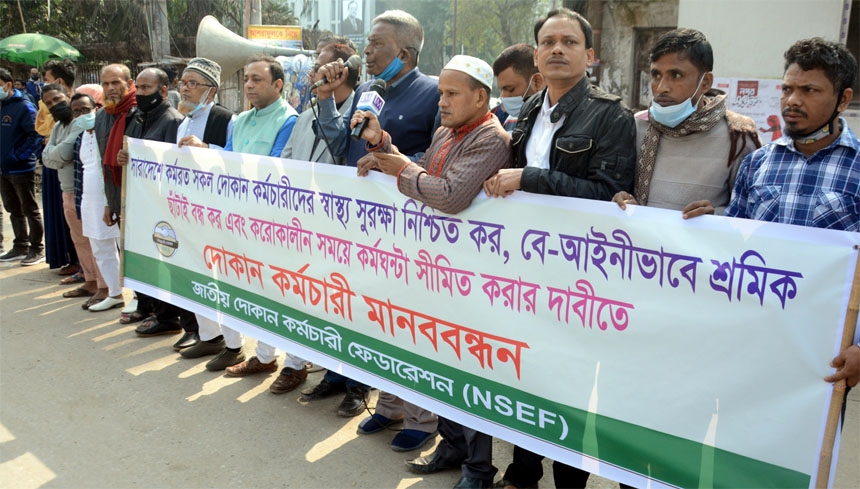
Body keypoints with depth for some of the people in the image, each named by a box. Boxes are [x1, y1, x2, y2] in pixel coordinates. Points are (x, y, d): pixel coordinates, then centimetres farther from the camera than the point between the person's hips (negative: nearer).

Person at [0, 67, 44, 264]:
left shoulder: (23, 107, -13)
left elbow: (36, 135, -18)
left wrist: (20, 155, -19)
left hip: (21, 169, -8)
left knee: (30, 210, 2)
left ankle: (37, 249, 12)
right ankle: (20, 247, 28)